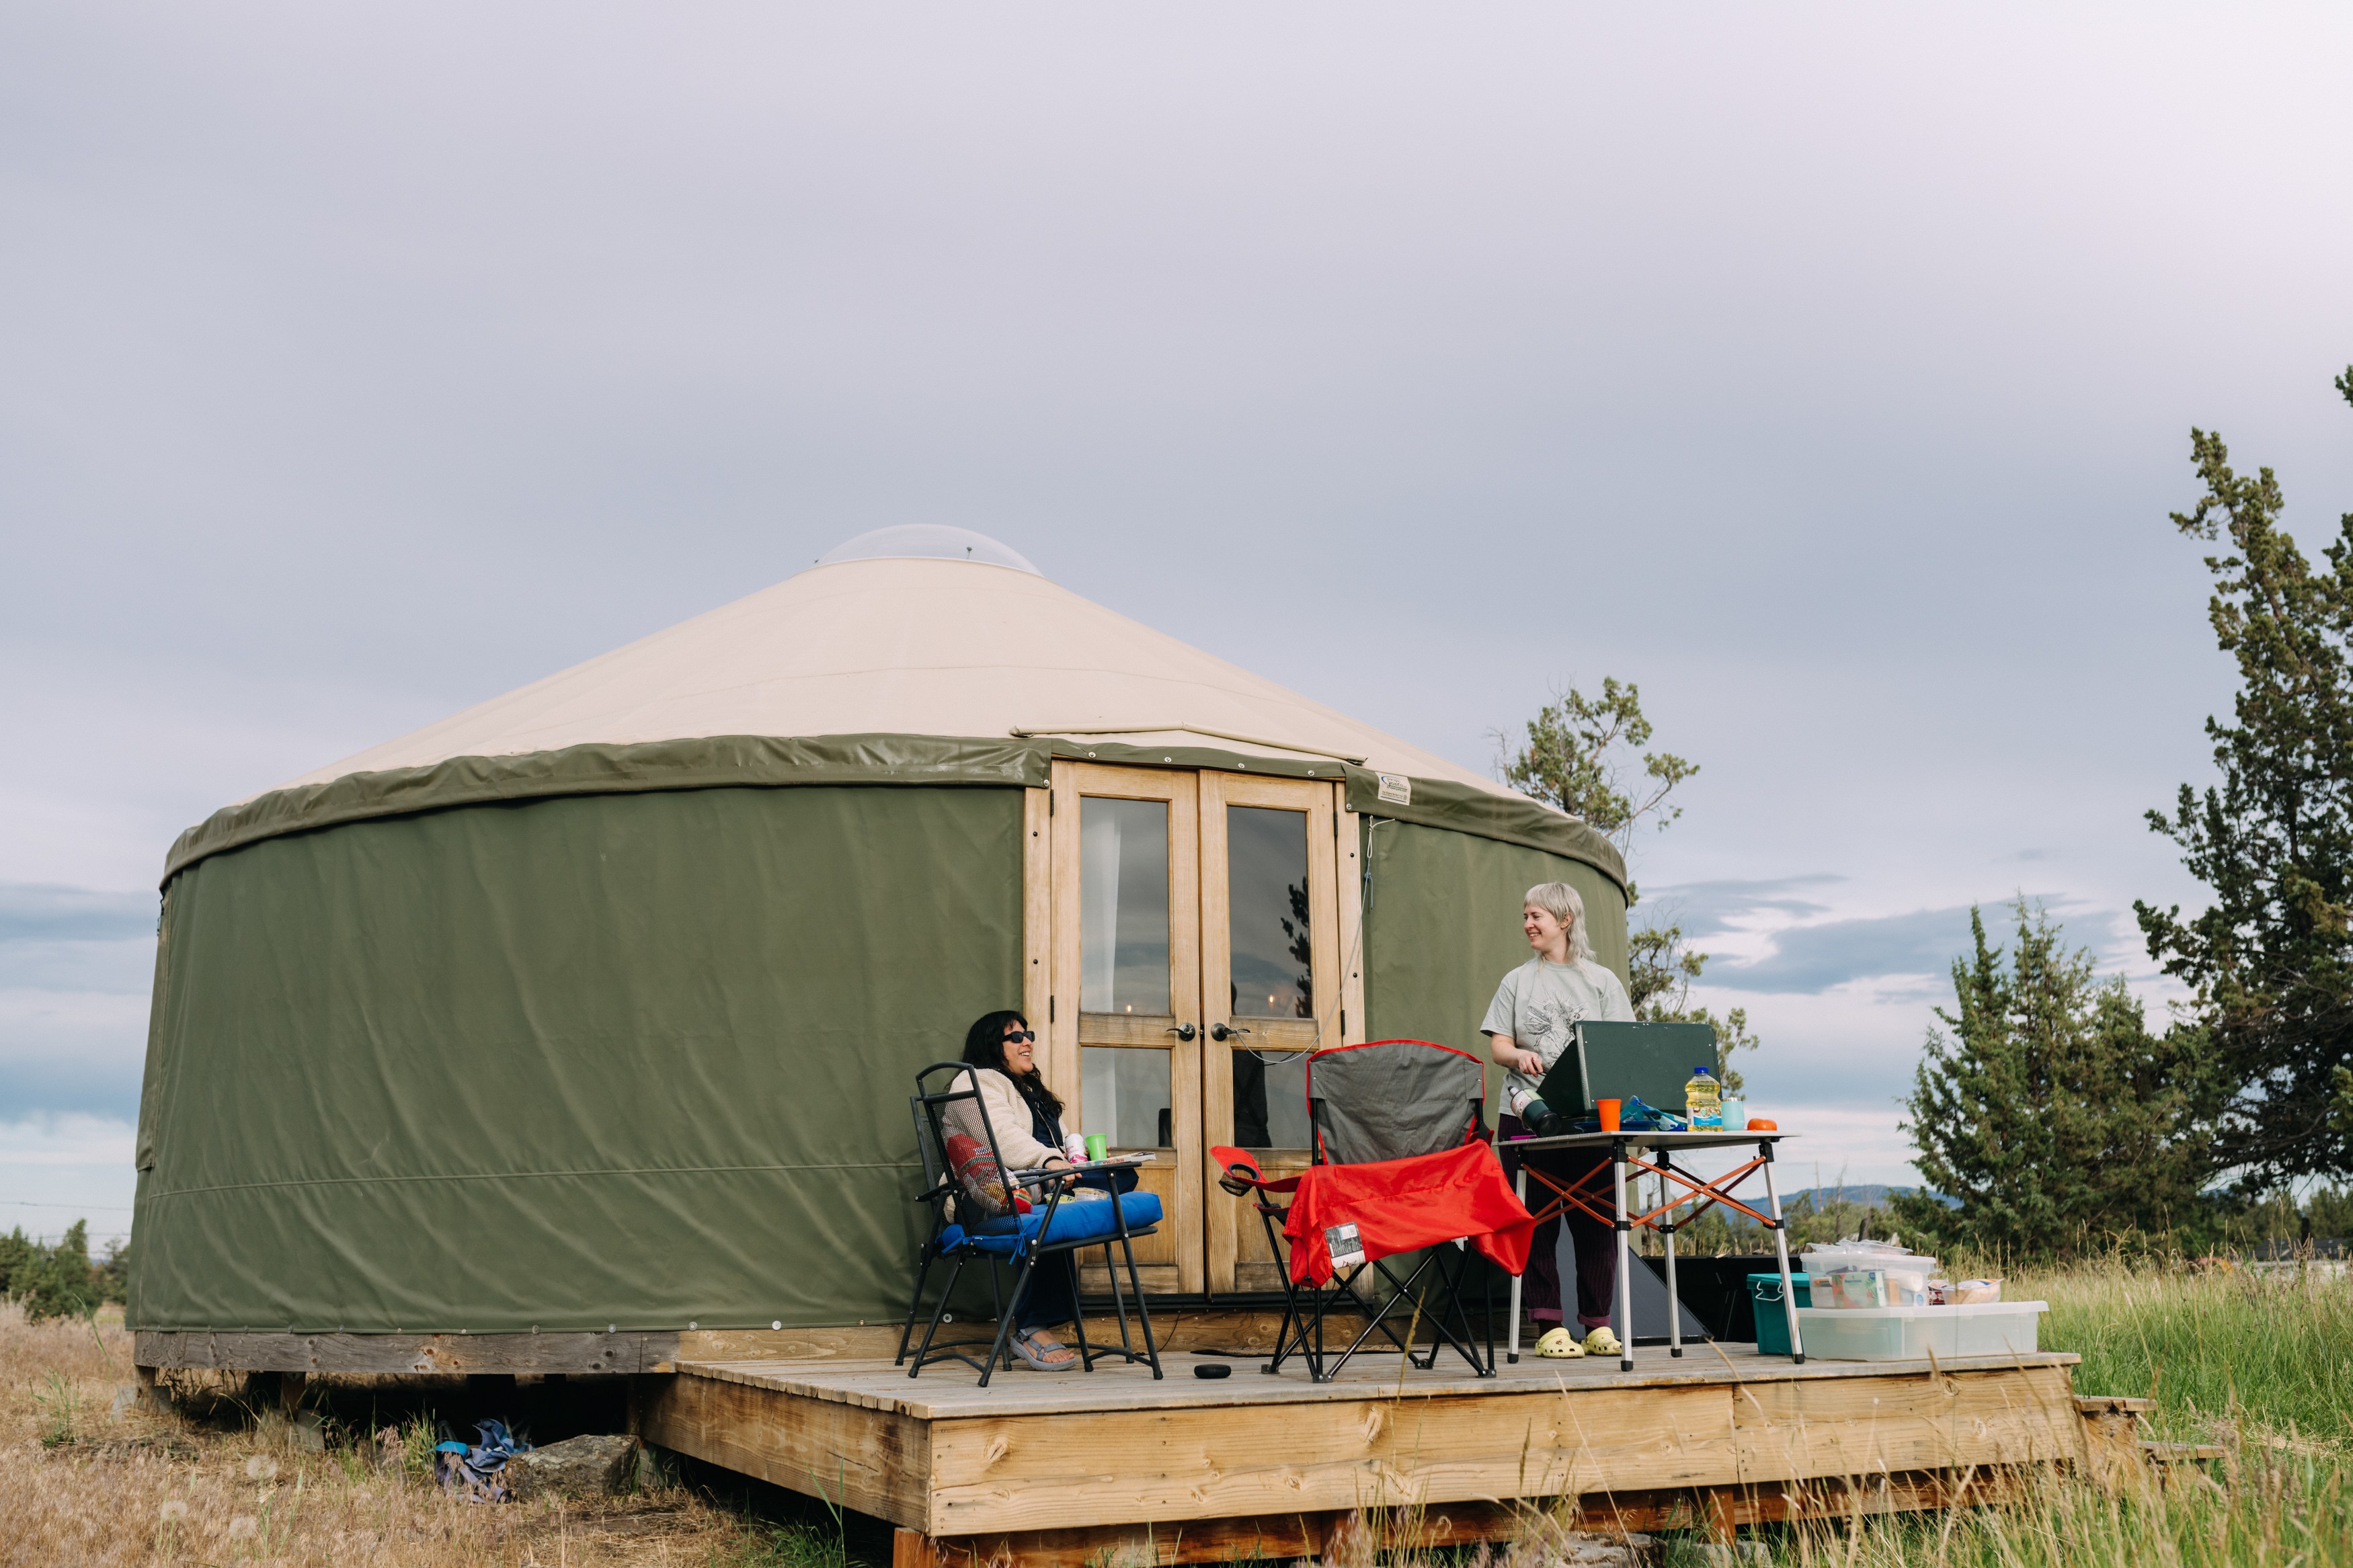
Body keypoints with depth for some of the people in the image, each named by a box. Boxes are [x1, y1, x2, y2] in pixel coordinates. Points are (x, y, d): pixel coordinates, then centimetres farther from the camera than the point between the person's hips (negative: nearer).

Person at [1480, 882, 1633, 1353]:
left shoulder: (1602, 981, 11)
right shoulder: (1518, 981, 13)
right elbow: (1498, 1044, 7)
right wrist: (1519, 1055, -15)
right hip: (1528, 1115, 1)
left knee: (1595, 1220, -1)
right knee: (1536, 1221, -2)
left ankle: (1598, 1324, 8)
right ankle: (1549, 1322, 4)